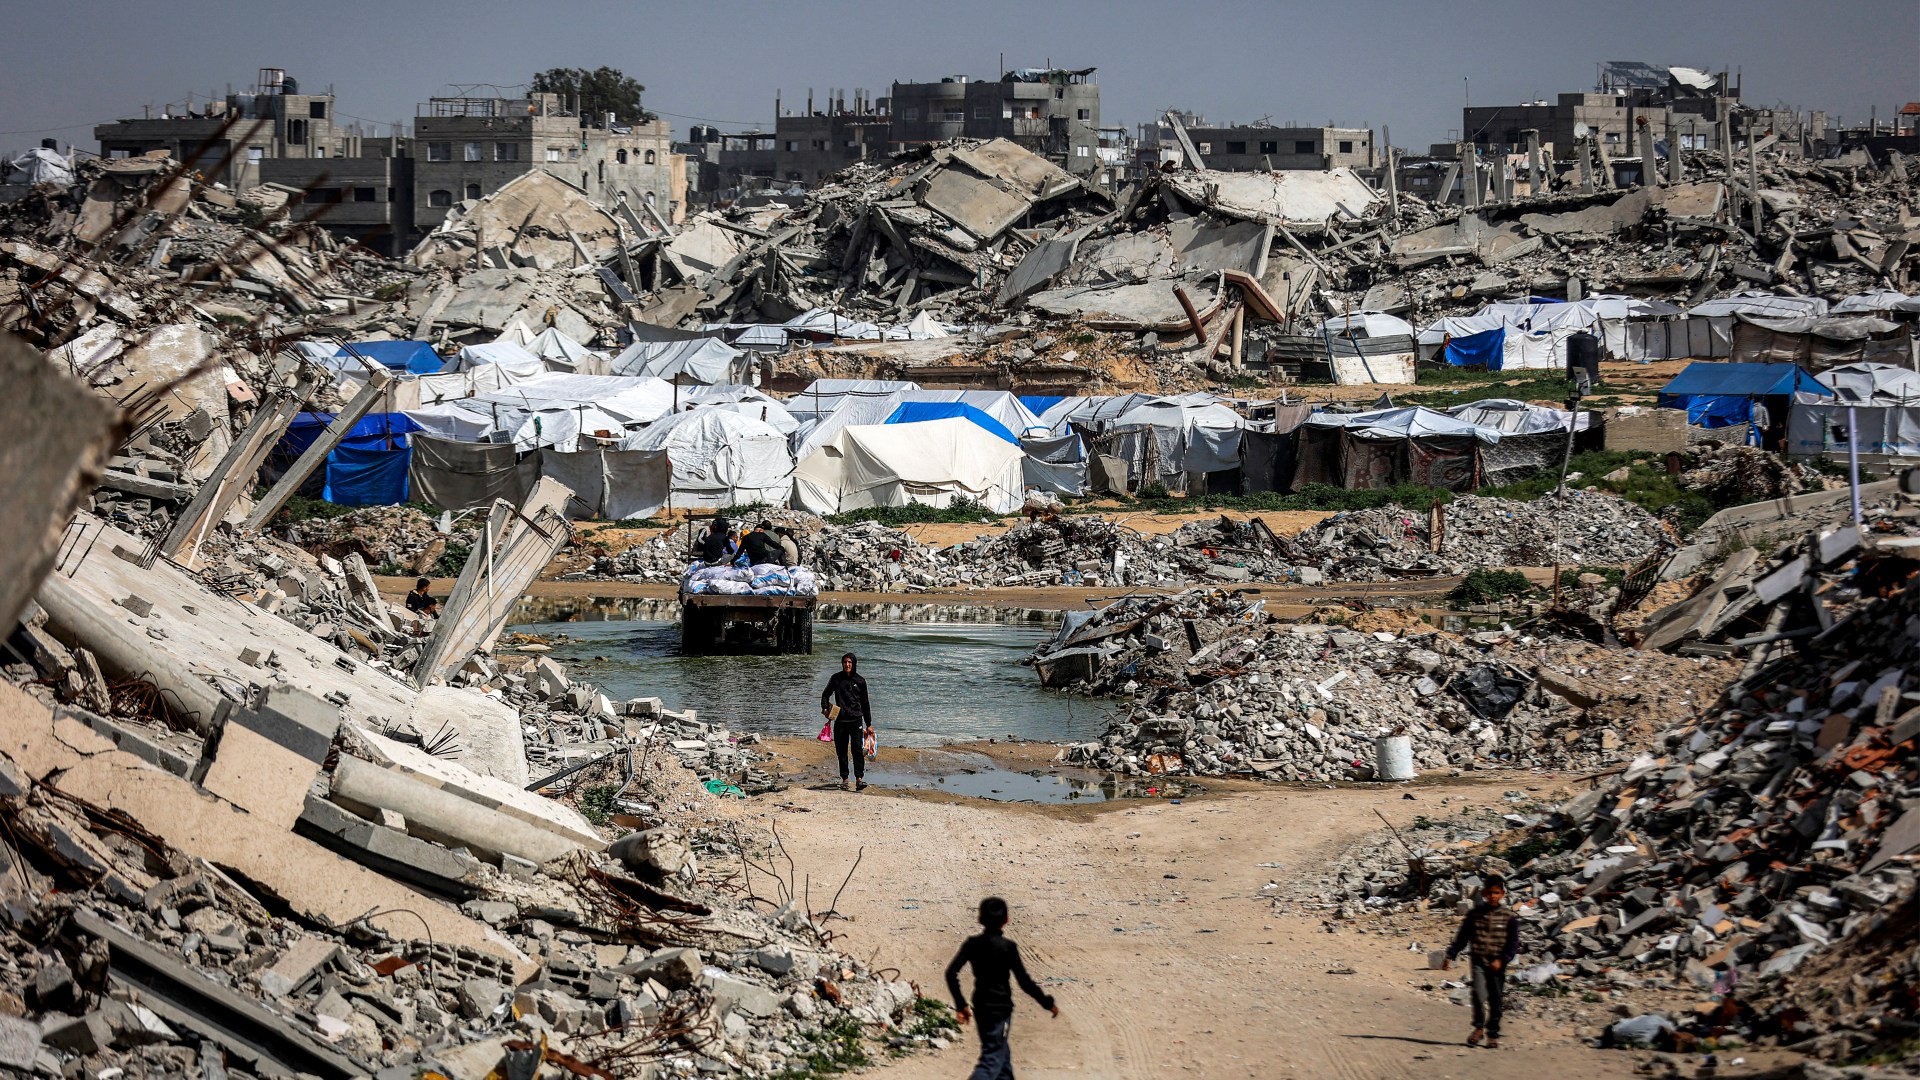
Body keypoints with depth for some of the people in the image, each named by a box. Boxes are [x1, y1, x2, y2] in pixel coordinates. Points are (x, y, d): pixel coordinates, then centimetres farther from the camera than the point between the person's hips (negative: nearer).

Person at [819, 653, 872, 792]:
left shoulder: (860, 681, 7)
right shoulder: (836, 678, 7)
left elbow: (865, 704, 13)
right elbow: (825, 694, 18)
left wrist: (869, 724, 13)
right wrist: (825, 707, -3)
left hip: (856, 719, -1)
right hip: (840, 720, 1)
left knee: (857, 749, -13)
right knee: (841, 750, 4)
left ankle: (859, 778, -18)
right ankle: (844, 779, 12)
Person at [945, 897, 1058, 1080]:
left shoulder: (972, 944, 0)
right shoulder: (1007, 947, -14)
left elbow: (951, 973, -7)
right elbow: (1025, 982, -12)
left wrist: (961, 1004, 1)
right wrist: (1047, 1003, 0)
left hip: (981, 1008, 6)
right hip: (1000, 1009, -6)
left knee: (1002, 1053, 22)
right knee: (992, 1060, -7)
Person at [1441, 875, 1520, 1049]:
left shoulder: (1508, 916, 0)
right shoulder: (1475, 913, 4)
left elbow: (1513, 943, -2)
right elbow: (1462, 937, 11)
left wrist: (1501, 960, -15)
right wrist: (1450, 955, 6)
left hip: (1497, 964, 0)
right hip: (1479, 961, 0)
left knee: (1496, 1000, 4)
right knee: (1479, 994, -17)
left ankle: (1493, 1035, 17)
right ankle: (1479, 1028, 2)